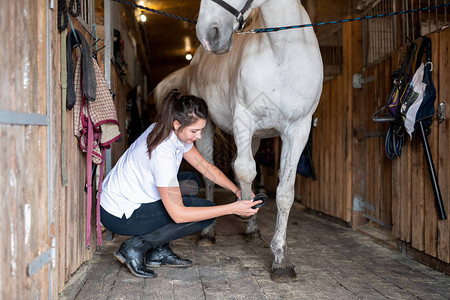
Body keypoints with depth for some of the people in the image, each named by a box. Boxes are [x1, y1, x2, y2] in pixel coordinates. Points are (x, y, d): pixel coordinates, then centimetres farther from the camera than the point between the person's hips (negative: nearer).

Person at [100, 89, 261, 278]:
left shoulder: (177, 133, -5)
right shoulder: (162, 153, -31)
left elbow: (205, 167, 7)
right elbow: (178, 214, -28)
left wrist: (237, 190, -6)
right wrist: (232, 209, -28)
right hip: (119, 216, -9)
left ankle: (159, 252, 13)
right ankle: (135, 248, -5)